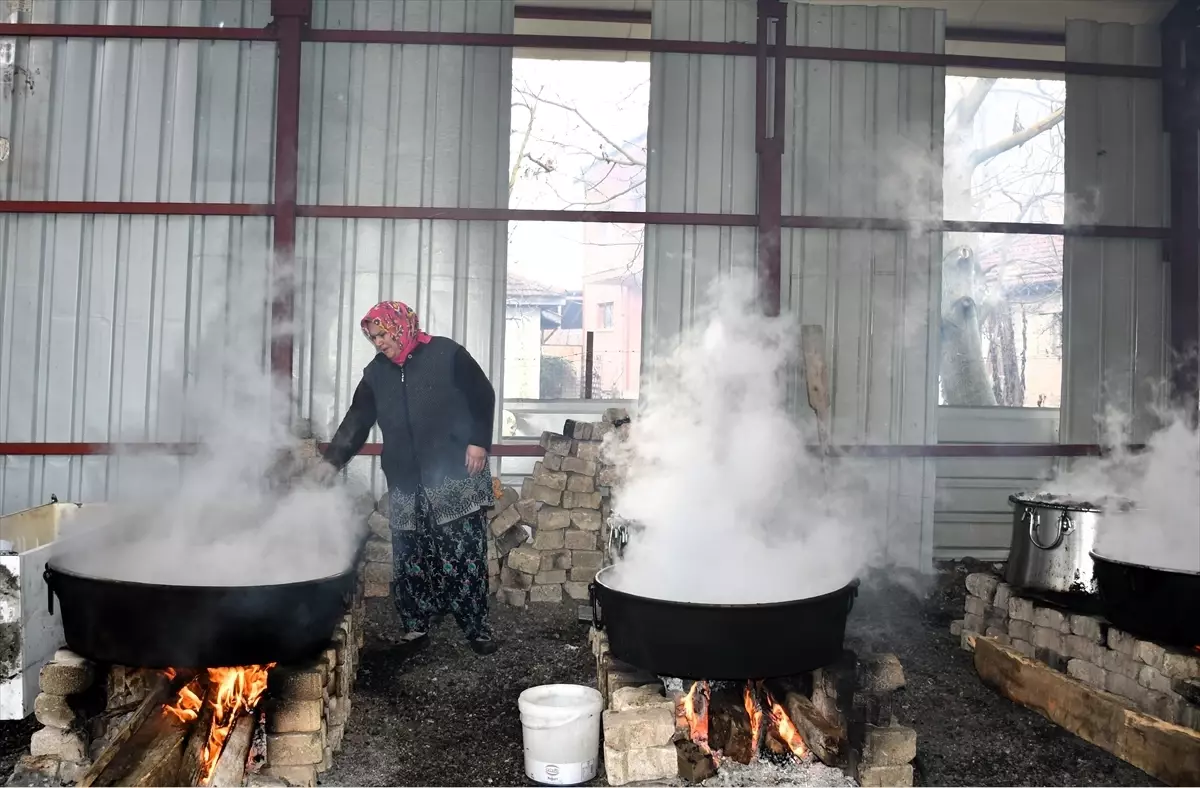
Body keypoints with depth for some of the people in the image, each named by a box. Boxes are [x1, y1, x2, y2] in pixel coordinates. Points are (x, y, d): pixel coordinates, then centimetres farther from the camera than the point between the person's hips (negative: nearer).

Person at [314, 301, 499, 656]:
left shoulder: (446, 353, -3)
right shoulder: (376, 372, 12)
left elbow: (483, 395, -1)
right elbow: (357, 419, 8)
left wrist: (478, 441, -10)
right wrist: (333, 459, -4)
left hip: (456, 476, -4)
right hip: (406, 484, 5)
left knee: (465, 556, -3)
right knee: (410, 559, 6)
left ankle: (477, 628, 5)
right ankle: (415, 626, 19)